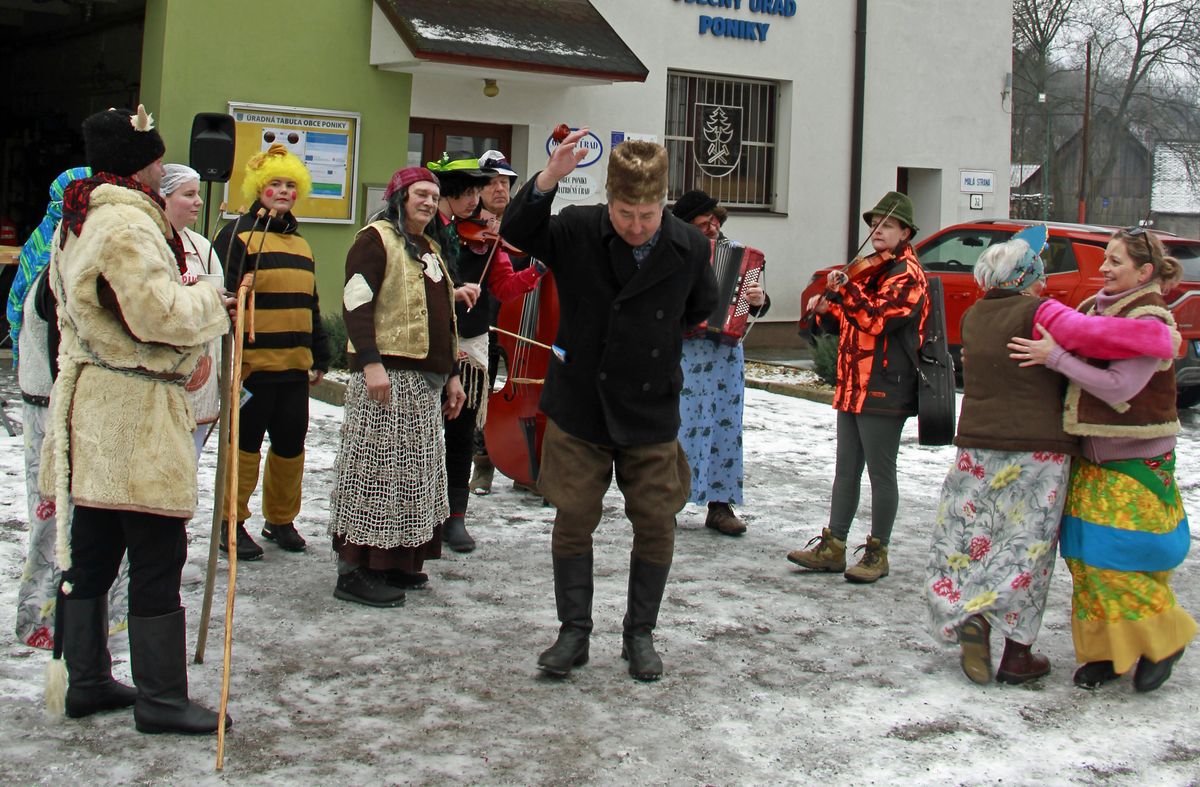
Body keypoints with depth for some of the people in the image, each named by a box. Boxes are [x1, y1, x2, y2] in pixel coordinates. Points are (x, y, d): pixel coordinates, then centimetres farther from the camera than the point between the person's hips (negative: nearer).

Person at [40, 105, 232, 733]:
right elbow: (159, 314, -22)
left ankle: (83, 680, 24)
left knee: (92, 549, 15)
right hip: (134, 407, -10)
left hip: (91, 397, 10)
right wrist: (211, 303, -5)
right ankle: (161, 698, 4)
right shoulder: (127, 223, -16)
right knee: (157, 553, -3)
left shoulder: (75, 222, 16)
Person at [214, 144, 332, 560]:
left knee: (291, 445, 11)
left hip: (294, 365, 7)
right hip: (252, 364, -6)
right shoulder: (237, 235, -4)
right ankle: (232, 523, 14)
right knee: (245, 443, 2)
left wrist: (320, 357, 21)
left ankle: (281, 519, 26)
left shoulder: (300, 244, 18)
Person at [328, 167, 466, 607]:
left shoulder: (430, 249, 22)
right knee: (376, 468, -9)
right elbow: (356, 302, -14)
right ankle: (355, 571, -5)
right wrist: (371, 362, -23)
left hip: (426, 378, 9)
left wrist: (451, 374, 22)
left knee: (414, 471, 10)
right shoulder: (377, 239, -4)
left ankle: (398, 563, 18)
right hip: (386, 372, -9)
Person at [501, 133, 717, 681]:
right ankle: (574, 633, 21)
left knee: (656, 524, 7)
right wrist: (547, 180, -27)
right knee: (573, 519, 6)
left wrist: (655, 345, 9)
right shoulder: (577, 231, -13)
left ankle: (640, 635, 24)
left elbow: (700, 310, 9)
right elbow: (516, 233, -11)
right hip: (578, 406, -1)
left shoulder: (690, 249, -8)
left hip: (651, 411, 1)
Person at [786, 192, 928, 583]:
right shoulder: (871, 270, 18)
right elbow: (852, 323, 24)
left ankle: (877, 552, 9)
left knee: (881, 474, 0)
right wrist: (827, 310, 5)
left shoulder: (906, 274, -9)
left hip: (884, 391, -9)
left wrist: (843, 290, -30)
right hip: (854, 386, 9)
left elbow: (876, 319, -22)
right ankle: (833, 546, 16)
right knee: (846, 471, 11)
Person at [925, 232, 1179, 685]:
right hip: (1038, 450, -4)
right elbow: (1092, 334, -23)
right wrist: (1162, 340, -14)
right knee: (1026, 548, 3)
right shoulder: (1038, 314, -10)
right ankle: (1017, 654, 6)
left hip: (977, 448, 5)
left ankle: (971, 618, -11)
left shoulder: (974, 317, 11)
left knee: (970, 541, 11)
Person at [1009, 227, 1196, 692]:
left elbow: (1120, 387, -24)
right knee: (1085, 556, 7)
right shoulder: (1095, 307, 7)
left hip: (1137, 462, -7)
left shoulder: (1150, 320, -15)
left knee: (1116, 560, -7)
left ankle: (1162, 641, 14)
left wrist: (1056, 357, -23)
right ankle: (1106, 651, 18)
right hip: (1091, 457, 7)